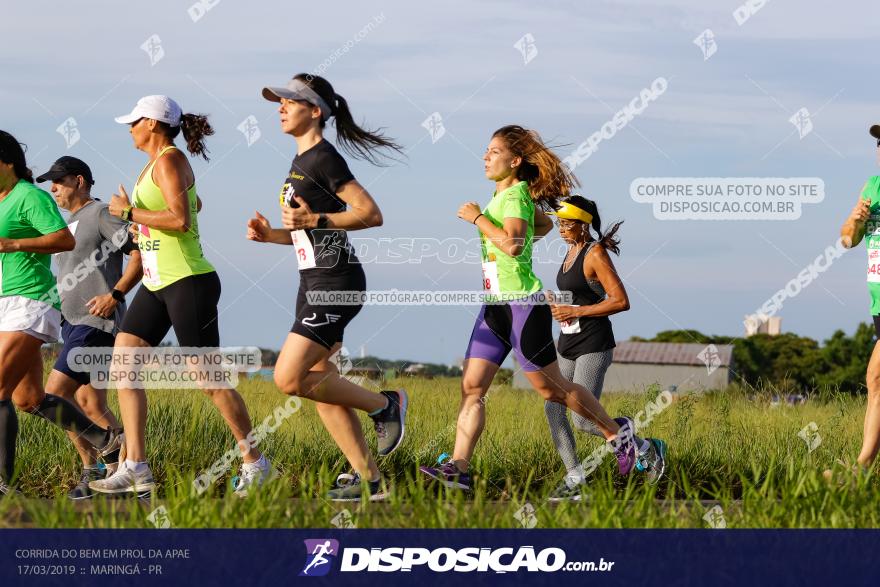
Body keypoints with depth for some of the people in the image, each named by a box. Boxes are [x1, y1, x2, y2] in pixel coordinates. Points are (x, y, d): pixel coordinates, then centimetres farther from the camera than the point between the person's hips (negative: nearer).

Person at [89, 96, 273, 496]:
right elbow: (193, 205, 34)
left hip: (188, 283, -10)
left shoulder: (169, 161, -12)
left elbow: (181, 219, -25)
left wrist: (129, 212, -17)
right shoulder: (156, 163, 16)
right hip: (157, 285, 10)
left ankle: (255, 463, 7)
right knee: (122, 367, 0)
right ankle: (135, 469, -3)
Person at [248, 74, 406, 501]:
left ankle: (384, 405, 1)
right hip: (314, 282, 10)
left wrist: (314, 219, -24)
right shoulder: (301, 161, 17)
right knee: (318, 385, 8)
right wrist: (270, 235, 9)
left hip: (334, 283, -10)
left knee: (289, 378, -15)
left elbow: (371, 214, -19)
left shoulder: (322, 159, -13)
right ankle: (368, 480, 12)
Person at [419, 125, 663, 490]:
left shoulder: (515, 194, -14)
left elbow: (513, 244, -30)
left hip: (523, 305, -9)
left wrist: (478, 218, -20)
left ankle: (616, 432, 17)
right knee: (471, 387, -1)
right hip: (495, 306, 9)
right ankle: (458, 469, -6)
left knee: (551, 388, 0)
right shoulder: (504, 194, 14)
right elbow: (544, 225, 31)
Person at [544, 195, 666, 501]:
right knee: (553, 408, -2)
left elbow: (621, 301, -19)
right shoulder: (571, 251, 13)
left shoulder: (595, 254, -13)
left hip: (593, 346, -9)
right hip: (567, 343, 9)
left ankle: (647, 449, 7)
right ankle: (574, 479, 4)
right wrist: (558, 306, 7)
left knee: (583, 419, -12)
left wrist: (576, 312, -19)